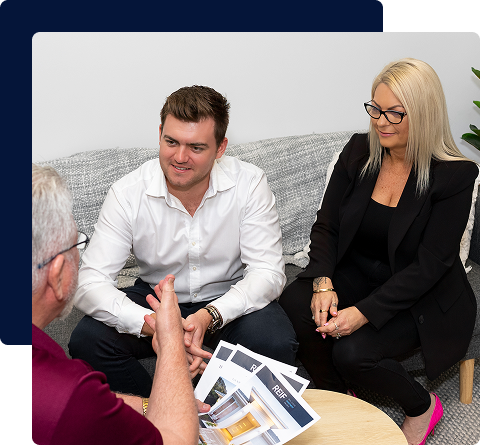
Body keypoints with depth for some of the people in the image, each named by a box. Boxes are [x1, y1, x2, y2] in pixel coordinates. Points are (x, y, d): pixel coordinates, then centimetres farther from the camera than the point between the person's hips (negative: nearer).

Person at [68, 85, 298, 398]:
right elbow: (90, 282, -23)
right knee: (87, 340, -23)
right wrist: (153, 325, -41)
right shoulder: (128, 193, -18)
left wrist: (209, 317, -38)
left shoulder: (249, 184, -18)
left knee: (276, 342, -30)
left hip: (229, 299, 0)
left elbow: (268, 272, -19)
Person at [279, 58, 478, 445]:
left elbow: (429, 265, -18)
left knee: (353, 352, -27)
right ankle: (337, 400, 2)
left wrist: (364, 312, -26)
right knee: (294, 304, -24)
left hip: (420, 297, -4)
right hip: (356, 275, 5)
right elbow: (326, 225, -1)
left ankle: (422, 406, 7)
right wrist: (323, 283, -20)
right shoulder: (359, 151, -2)